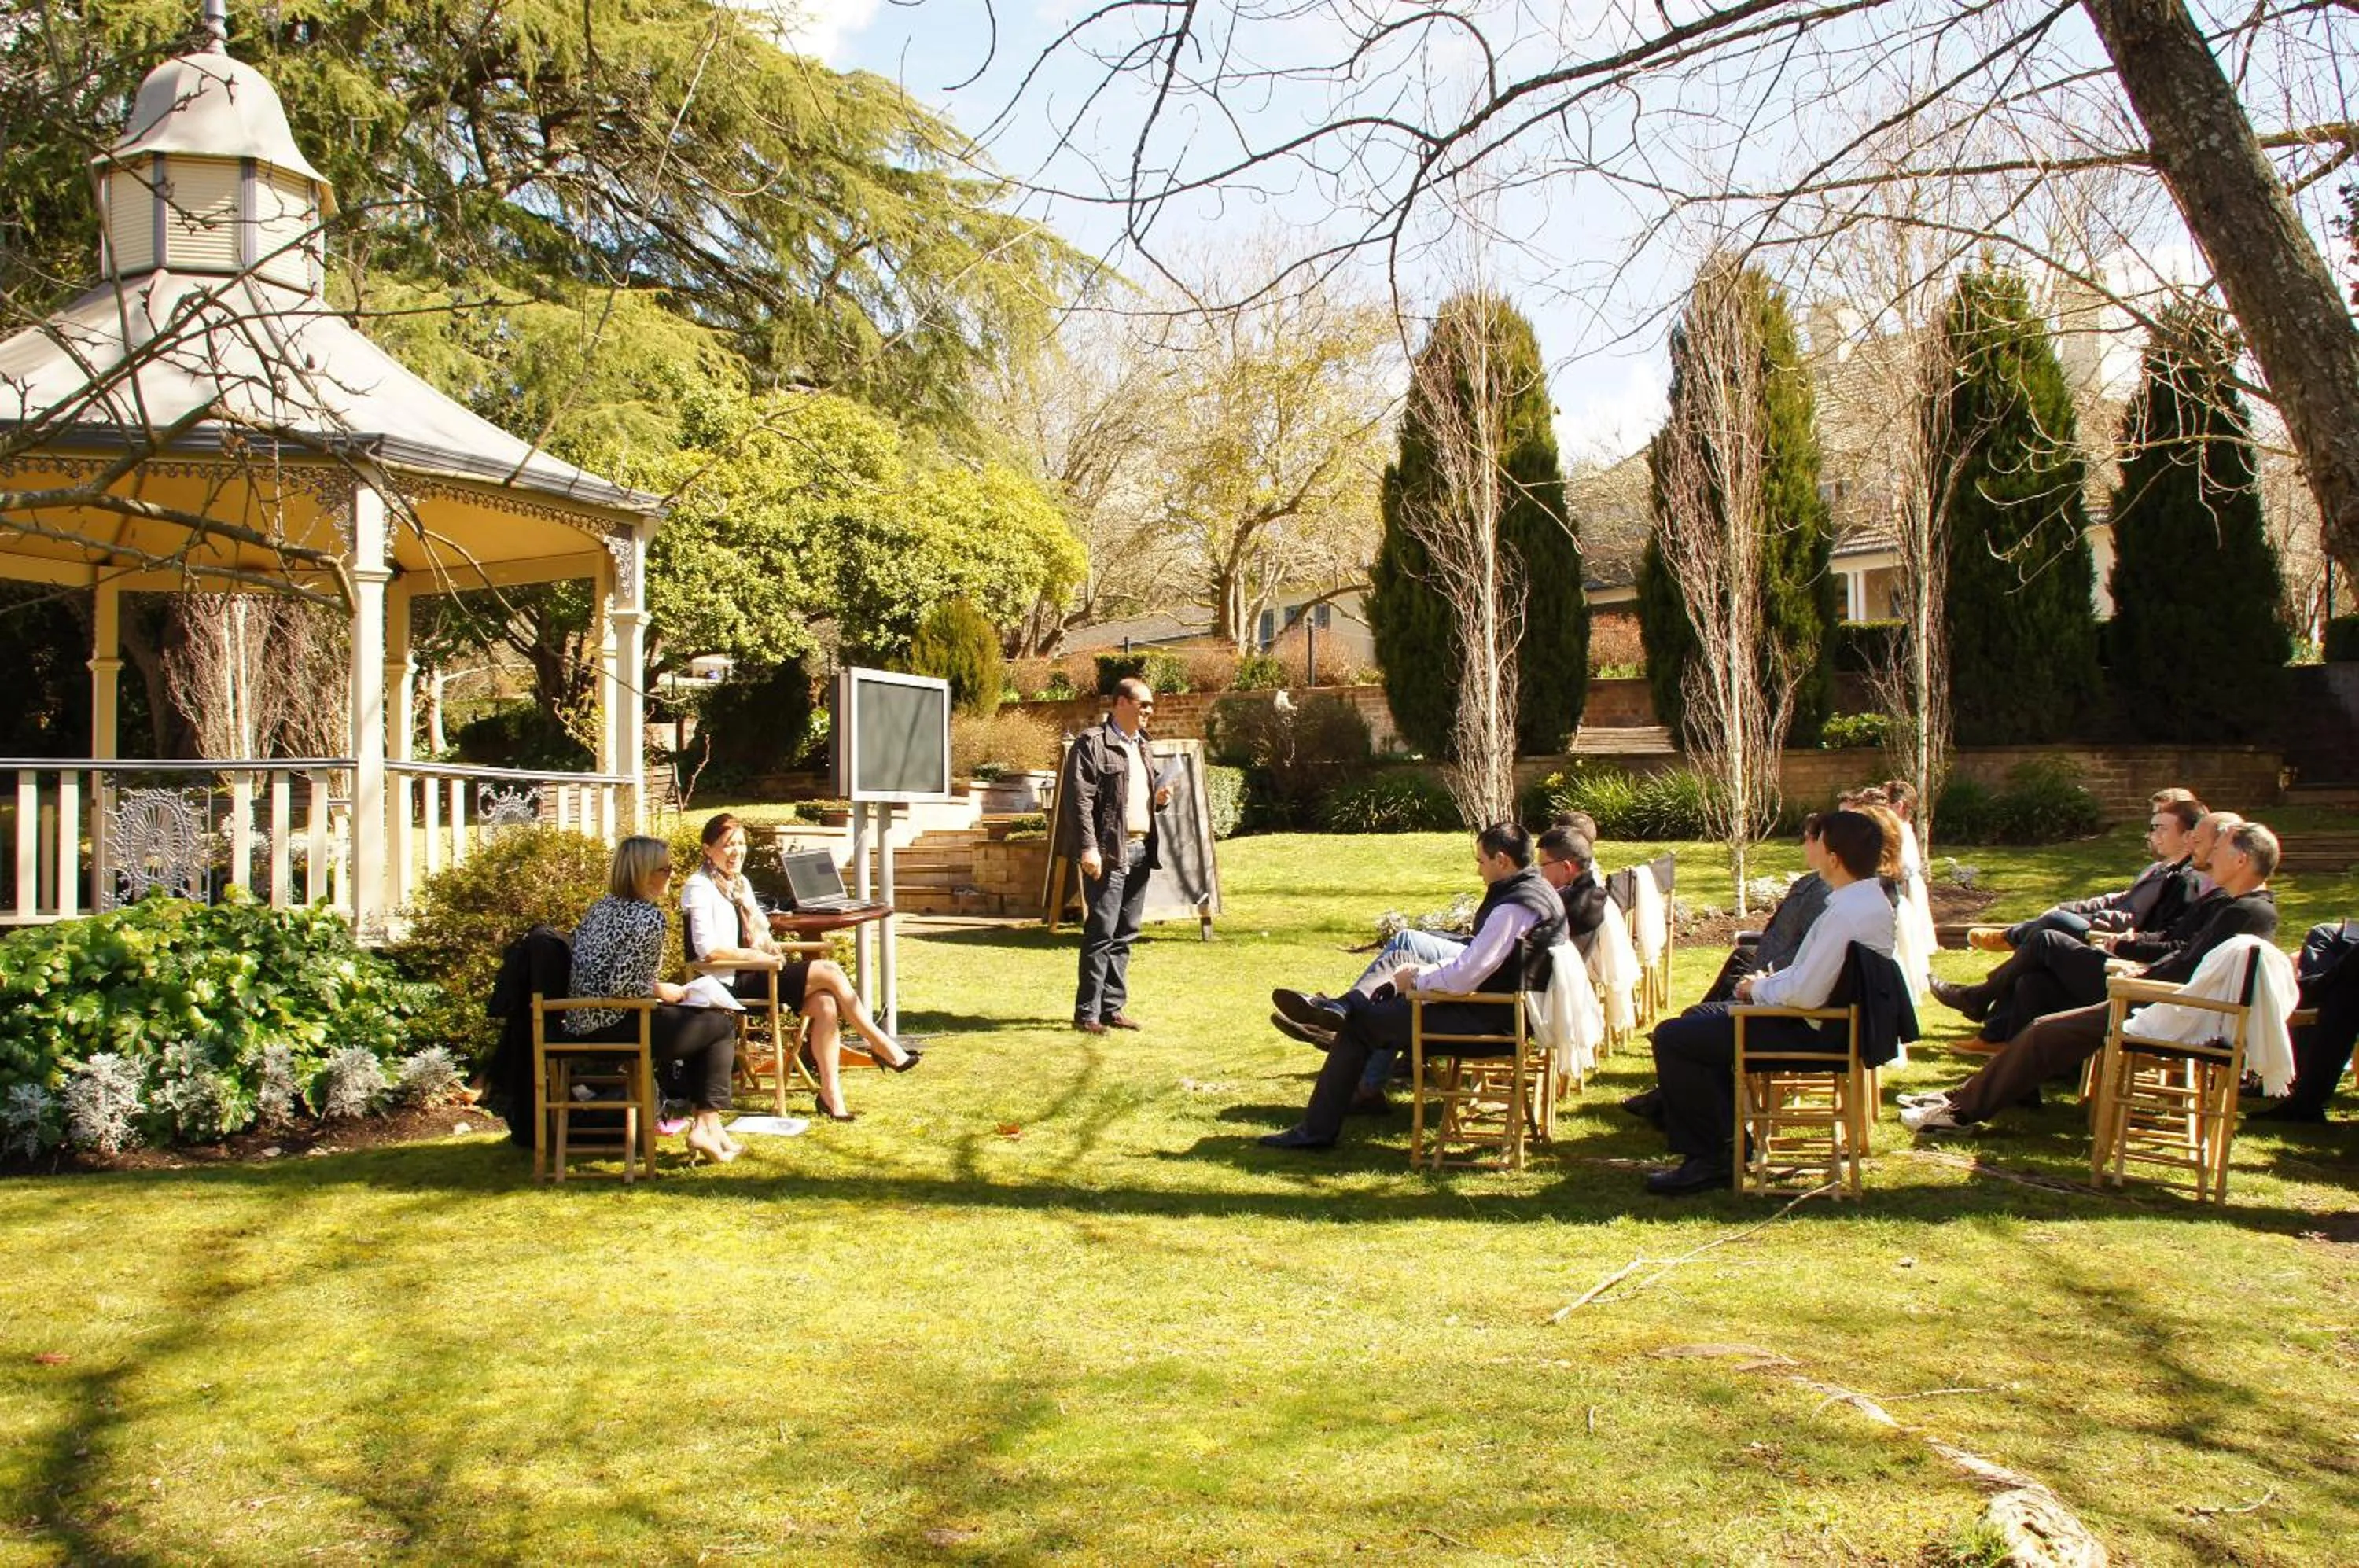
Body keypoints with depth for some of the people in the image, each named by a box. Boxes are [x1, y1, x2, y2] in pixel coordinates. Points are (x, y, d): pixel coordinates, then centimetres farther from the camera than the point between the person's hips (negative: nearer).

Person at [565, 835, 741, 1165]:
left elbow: (599, 973, 15)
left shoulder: (602, 907, 11)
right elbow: (620, 984, -24)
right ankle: (708, 1126, 8)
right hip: (614, 1025, -9)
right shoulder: (649, 917, -17)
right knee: (722, 1024, 6)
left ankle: (704, 1124, 20)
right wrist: (661, 990, -6)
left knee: (698, 1019, 25)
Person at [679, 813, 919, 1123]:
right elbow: (707, 949, -18)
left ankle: (831, 1093, -20)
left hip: (754, 971, 8)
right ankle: (881, 1046, -8)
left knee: (825, 1003, -19)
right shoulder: (699, 888, -8)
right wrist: (759, 957, -17)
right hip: (729, 982, -8)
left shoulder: (741, 883, 19)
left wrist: (768, 947, 1)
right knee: (830, 972, -18)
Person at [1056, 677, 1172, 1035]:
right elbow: (1079, 799, -13)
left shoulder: (1140, 745, 19)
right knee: (1101, 933, -8)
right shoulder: (1092, 743, -7)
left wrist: (1159, 799, 8)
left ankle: (1113, 1007, 16)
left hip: (1140, 850, 8)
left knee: (1124, 935, 10)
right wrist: (1088, 848, -21)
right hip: (1108, 852, -8)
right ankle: (1087, 1013, -4)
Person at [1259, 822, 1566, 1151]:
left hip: (1489, 1025, -10)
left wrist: (1416, 979, -7)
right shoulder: (1537, 890, 10)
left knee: (1357, 1024, -2)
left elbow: (1464, 977, -24)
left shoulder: (1513, 908, -22)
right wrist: (1421, 973, 10)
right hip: (1505, 1014, 10)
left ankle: (1316, 1130, 7)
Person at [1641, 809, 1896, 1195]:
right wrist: (1769, 982, 4)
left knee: (1671, 1038, -12)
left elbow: (1806, 994, -27)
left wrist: (1760, 989, -9)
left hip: (1812, 1033, -11)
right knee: (1700, 1016, 24)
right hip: (1832, 1018, 11)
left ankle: (1707, 1158, -2)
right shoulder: (1872, 898, 6)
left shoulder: (1847, 913, -27)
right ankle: (1729, 1136, 23)